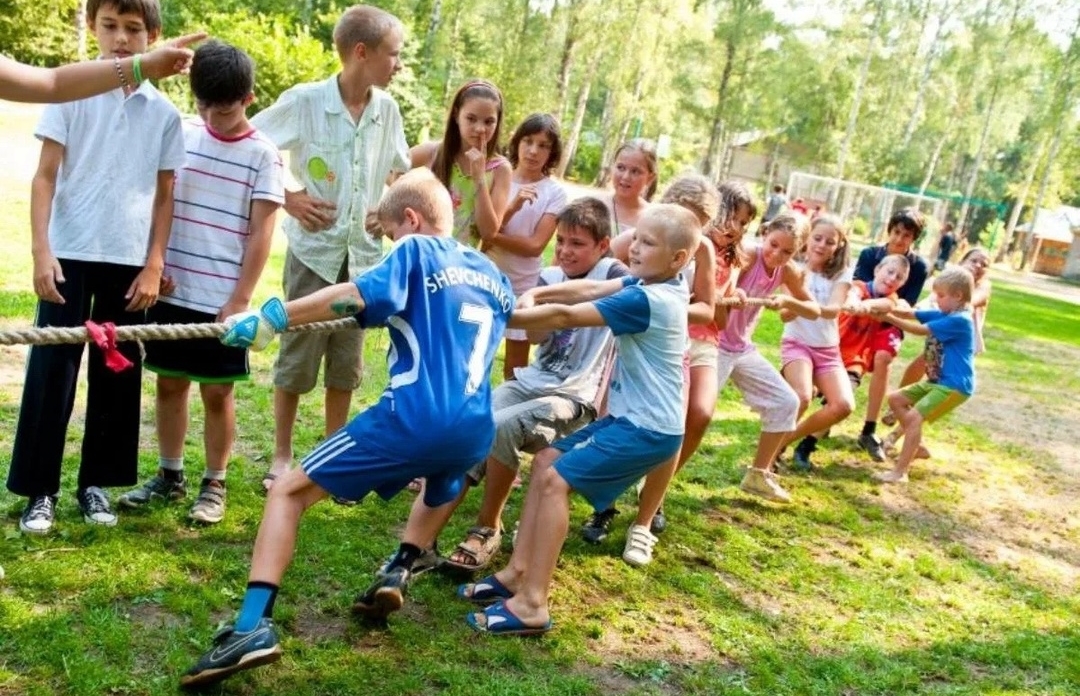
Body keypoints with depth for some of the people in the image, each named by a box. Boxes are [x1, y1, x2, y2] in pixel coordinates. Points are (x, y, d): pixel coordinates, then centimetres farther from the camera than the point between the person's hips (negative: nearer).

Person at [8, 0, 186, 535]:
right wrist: (41, 250, -10)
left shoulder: (164, 113, 5)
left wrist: (154, 265, 2)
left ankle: (96, 482, 20)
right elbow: (45, 176, -1)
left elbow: (164, 194, 8)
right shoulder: (71, 92, 0)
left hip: (130, 261, 2)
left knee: (117, 376, 7)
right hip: (70, 255, -2)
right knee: (51, 371, 0)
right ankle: (39, 489, 10)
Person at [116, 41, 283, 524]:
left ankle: (214, 485, 19)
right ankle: (169, 475, 28)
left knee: (217, 392, 5)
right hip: (173, 288, 4)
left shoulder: (262, 154, -6)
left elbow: (261, 232, -7)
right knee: (170, 384, 13)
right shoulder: (180, 135, 3)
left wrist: (240, 298, -11)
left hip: (223, 298, -3)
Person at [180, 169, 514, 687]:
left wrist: (271, 317, -13)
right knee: (444, 485, 43)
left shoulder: (416, 253, 3)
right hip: (474, 432, 7)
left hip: (411, 420, -6)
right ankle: (399, 570, 30)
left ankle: (253, 625, -10)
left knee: (288, 492, 4)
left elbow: (355, 295, -14)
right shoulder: (492, 275, 23)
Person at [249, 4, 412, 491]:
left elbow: (399, 171, 17)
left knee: (346, 363, 11)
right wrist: (287, 198, -10)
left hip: (364, 254, 4)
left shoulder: (386, 109, 1)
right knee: (297, 357, 4)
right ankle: (282, 455, 20)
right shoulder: (304, 100, -11)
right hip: (314, 250, -4)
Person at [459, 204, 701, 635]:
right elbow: (589, 288, 4)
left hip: (647, 429, -10)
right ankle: (518, 572, 13)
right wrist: (534, 294, -10)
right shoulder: (650, 284, 6)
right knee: (546, 462, 10)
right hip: (632, 417, 10)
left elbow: (565, 316, -21)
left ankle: (532, 604, -12)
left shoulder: (646, 301, -22)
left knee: (556, 479, -15)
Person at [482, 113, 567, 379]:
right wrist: (512, 207, -20)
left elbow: (535, 245, -11)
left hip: (523, 287, -1)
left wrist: (493, 237, -13)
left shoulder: (555, 193, -5)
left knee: (515, 370, 10)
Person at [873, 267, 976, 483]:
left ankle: (900, 472, -17)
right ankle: (916, 446, 22)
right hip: (937, 381, 10)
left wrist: (889, 318, -20)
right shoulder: (943, 315, 10)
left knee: (913, 417, -20)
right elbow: (911, 314, 3)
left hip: (954, 386, -10)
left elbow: (920, 330, -22)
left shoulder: (959, 320, -19)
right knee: (896, 399, 13)